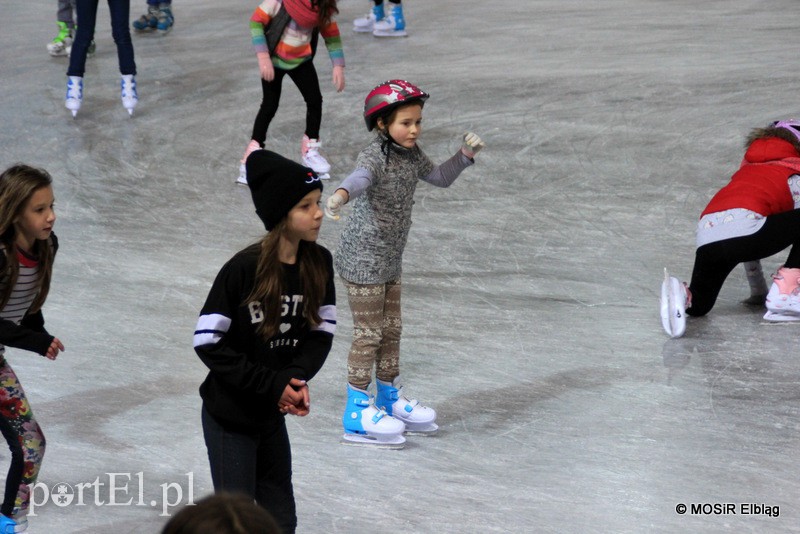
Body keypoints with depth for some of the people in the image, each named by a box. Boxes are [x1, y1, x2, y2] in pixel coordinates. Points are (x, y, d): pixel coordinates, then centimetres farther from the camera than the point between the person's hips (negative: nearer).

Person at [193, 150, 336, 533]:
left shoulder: (319, 264, -7)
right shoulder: (244, 269, -22)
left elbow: (322, 332, -1)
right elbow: (208, 342, -19)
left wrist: (296, 378, -20)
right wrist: (273, 384, -21)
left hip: (273, 415, 5)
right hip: (229, 415, -5)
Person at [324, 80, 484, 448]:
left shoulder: (410, 155, 6)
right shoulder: (376, 155, -21)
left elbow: (440, 177, 22)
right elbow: (361, 177, -43)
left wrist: (465, 155, 7)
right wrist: (342, 194, -65)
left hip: (389, 260, 9)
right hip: (362, 259, -9)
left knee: (391, 329, 17)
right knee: (368, 333, -4)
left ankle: (389, 400, 31)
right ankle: (357, 412, 5)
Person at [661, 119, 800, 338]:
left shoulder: (747, 168, 36)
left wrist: (758, 289, 41)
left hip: (707, 238, 7)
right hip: (742, 226, -7)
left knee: (699, 305, 24)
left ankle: (682, 294, -10)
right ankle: (782, 294, 0)